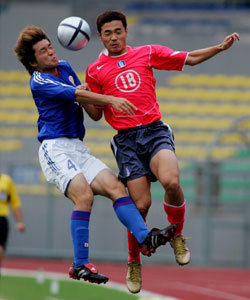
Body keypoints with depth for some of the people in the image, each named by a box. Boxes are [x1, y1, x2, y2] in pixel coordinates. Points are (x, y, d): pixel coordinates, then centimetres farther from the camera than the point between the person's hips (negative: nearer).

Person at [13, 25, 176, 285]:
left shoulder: (65, 68, 19)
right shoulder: (38, 82, -7)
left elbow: (84, 101, 30)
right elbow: (76, 95, -20)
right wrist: (110, 99, -28)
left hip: (78, 148, 8)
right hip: (55, 148, -8)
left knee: (115, 187, -12)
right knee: (84, 196, -25)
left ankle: (145, 239, -27)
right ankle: (79, 265, -24)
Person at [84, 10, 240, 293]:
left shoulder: (148, 53, 12)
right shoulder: (95, 70, 11)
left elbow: (189, 59, 17)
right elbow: (97, 115, 15)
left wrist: (219, 48, 5)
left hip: (154, 130, 0)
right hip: (125, 139, 0)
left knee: (171, 181, -29)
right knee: (141, 203, -10)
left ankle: (177, 235, -1)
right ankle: (134, 264, 12)